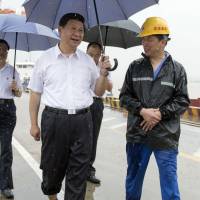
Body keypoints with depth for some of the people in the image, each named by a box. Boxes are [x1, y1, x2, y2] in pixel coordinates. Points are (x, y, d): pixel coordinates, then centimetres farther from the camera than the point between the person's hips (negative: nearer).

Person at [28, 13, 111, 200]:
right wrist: (34, 124, 3)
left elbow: (98, 91, 13)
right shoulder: (45, 59, 2)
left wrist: (103, 73, -4)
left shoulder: (87, 60, 9)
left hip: (82, 120, 2)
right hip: (54, 119, -1)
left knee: (79, 172, 6)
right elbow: (35, 94, 5)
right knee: (52, 166, 13)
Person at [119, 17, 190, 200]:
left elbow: (182, 101, -1)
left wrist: (160, 113, -15)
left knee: (169, 180, 6)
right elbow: (125, 96, 3)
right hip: (137, 134, 2)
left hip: (166, 136, -2)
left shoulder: (177, 69, 1)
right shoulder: (135, 67, 5)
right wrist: (142, 111, -13)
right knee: (133, 179, 16)